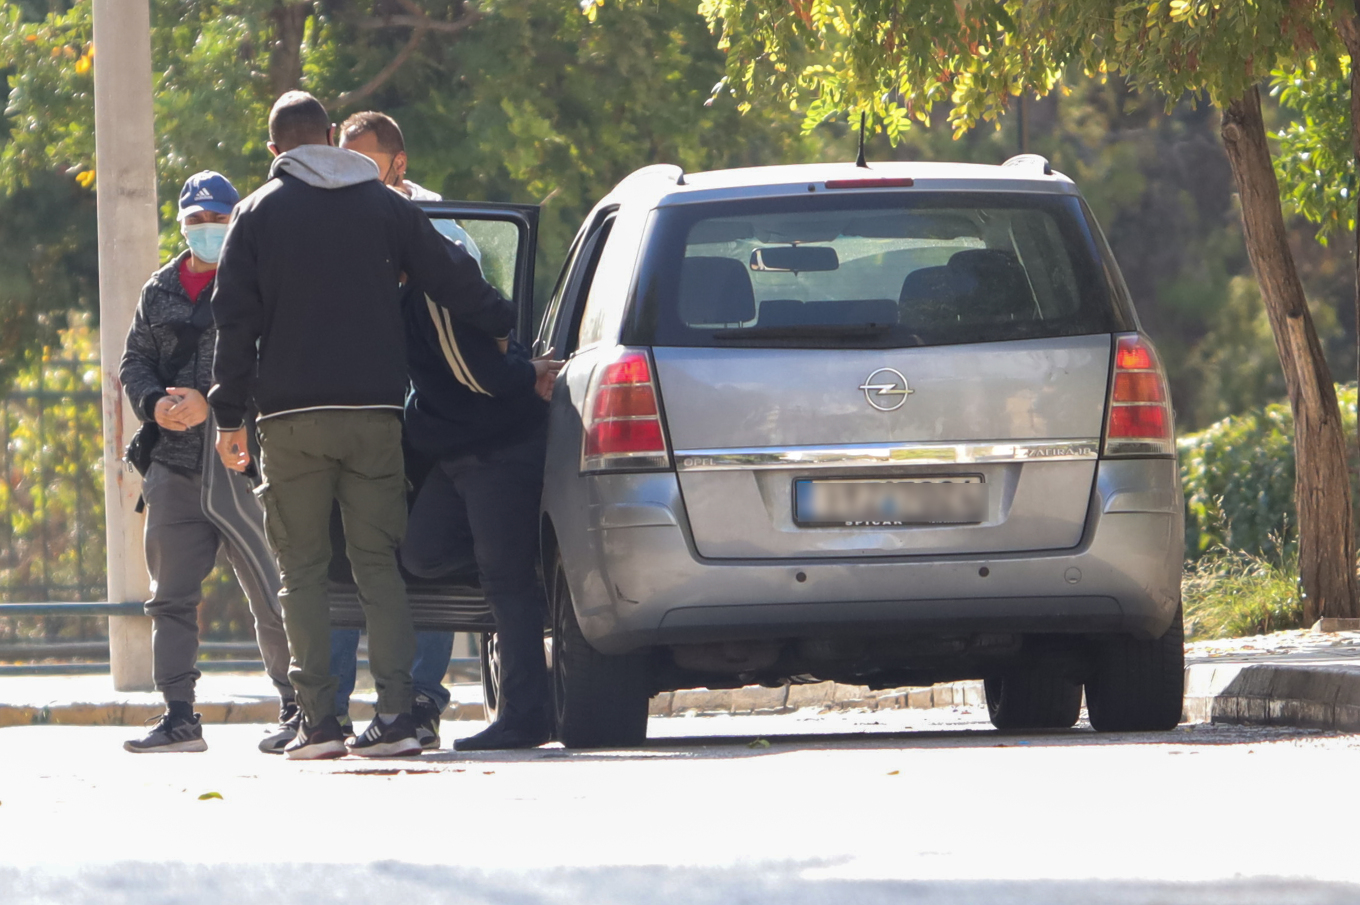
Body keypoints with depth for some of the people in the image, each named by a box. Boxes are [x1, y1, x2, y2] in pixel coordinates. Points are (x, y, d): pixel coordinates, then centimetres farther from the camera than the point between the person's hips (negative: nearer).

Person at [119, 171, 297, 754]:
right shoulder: (161, 290, 16)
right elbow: (134, 360, 17)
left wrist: (210, 402, -18)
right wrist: (154, 403, -4)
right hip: (174, 463, 6)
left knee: (271, 595, -5)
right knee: (171, 597, 5)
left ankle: (297, 708, 4)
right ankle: (178, 717, 9)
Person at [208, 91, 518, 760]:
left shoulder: (257, 215, 6)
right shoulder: (384, 205, 9)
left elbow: (235, 321, 3)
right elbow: (453, 281, 9)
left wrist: (230, 415, 5)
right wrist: (513, 330, 24)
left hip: (290, 416, -1)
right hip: (372, 411, 1)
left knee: (303, 568, 3)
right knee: (378, 562, 4)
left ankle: (318, 718, -5)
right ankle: (395, 713, -7)